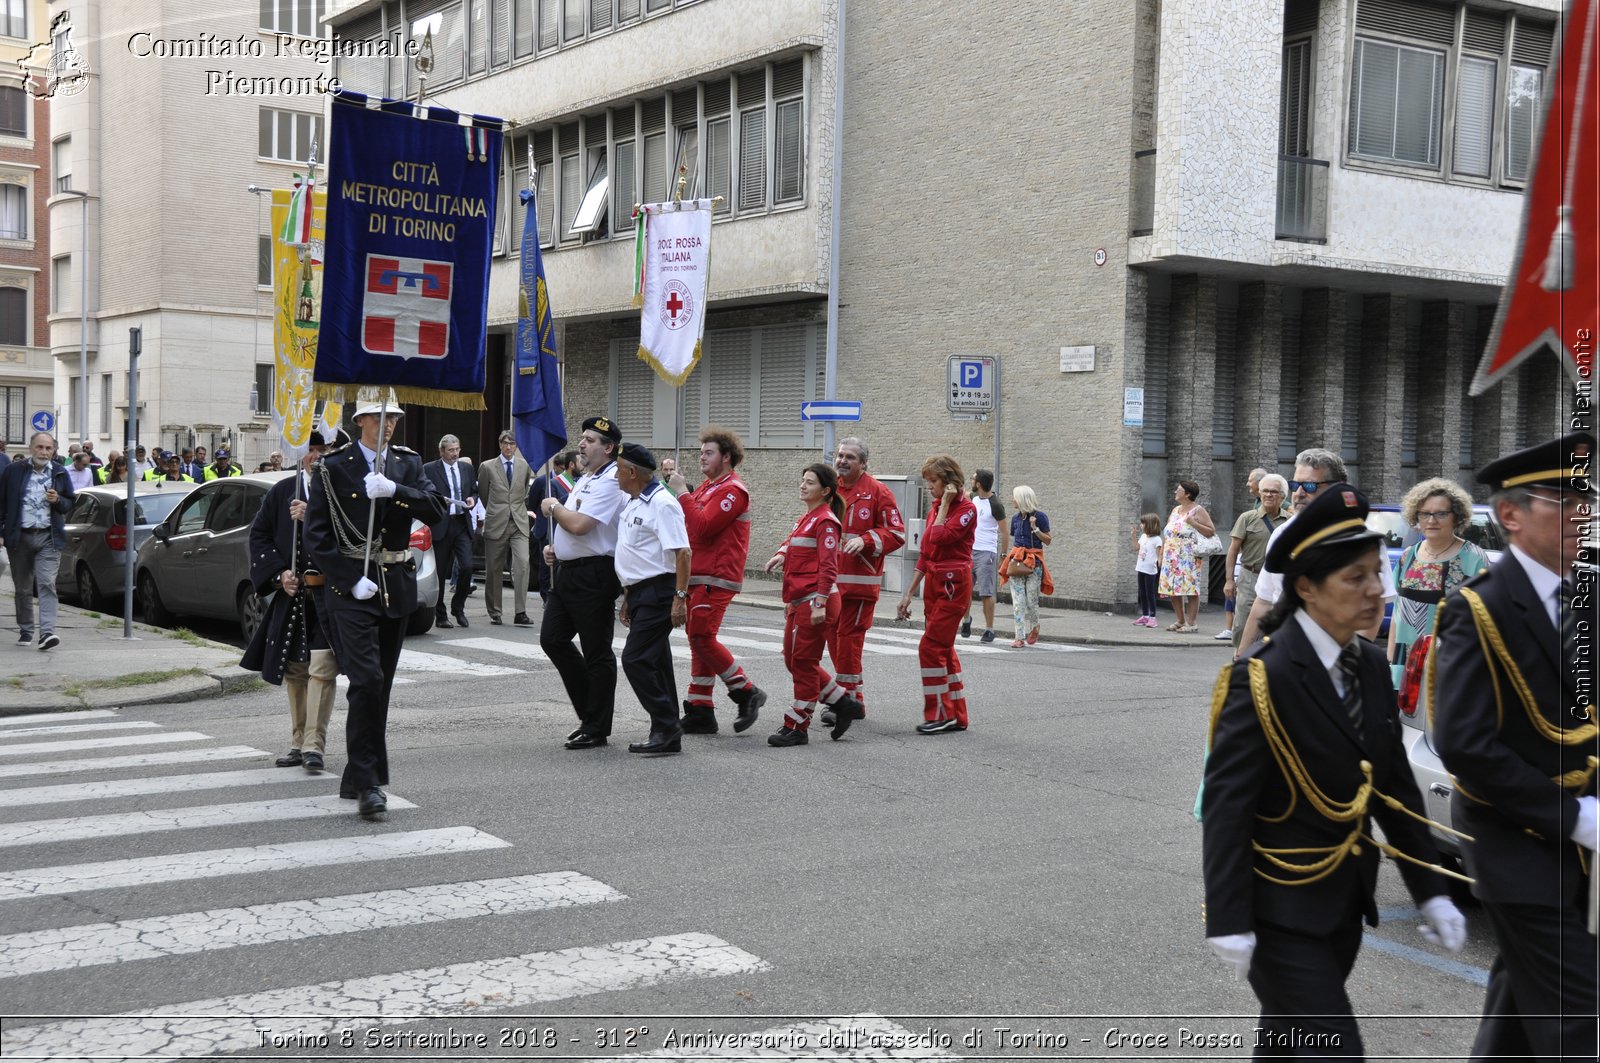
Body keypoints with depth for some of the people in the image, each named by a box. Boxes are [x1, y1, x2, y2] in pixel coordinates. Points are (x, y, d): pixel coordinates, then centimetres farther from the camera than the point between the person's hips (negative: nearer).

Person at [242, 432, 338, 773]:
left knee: (322, 668, -11)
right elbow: (259, 535, 12)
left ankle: (315, 744, -7)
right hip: (291, 593, 4)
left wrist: (312, 517, -20)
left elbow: (356, 533, -15)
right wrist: (278, 573, 0)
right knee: (294, 671, 11)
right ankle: (299, 743, 22)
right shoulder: (282, 492, 9)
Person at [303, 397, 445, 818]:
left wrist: (394, 490, -21)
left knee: (379, 685, 11)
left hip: (396, 587, 5)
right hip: (350, 586, -5)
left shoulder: (408, 464, 9)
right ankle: (367, 783, -12)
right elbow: (317, 535, -5)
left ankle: (357, 778, 23)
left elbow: (436, 511, -6)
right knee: (366, 681, -16)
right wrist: (353, 579, -14)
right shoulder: (333, 467, -2)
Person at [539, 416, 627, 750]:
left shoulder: (609, 483, -15)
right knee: (552, 638, 10)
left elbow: (579, 524, -25)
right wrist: (555, 546, 10)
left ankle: (596, 729, 8)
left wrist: (554, 507, -8)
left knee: (597, 653, -1)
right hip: (568, 570, 10)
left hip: (594, 575, -10)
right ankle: (590, 712, 21)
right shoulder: (585, 480, 17)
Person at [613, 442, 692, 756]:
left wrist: (680, 597, -24)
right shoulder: (632, 503, 16)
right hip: (640, 592, 10)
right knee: (654, 663, 11)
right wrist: (628, 597, 24)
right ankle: (667, 735, 15)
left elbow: (682, 552, -21)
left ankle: (666, 727, -7)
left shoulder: (661, 504, -15)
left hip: (658, 592, -10)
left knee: (635, 659, -13)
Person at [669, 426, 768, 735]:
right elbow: (692, 525, 17)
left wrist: (682, 493, -15)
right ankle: (700, 713, 11)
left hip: (715, 578, -10)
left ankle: (747, 693, 0)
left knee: (702, 638, -13)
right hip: (697, 576, 10)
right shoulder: (707, 487, 20)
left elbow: (703, 527, -20)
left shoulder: (732, 490, -10)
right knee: (699, 640, 8)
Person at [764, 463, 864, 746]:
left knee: (803, 663, -3)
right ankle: (844, 703, 20)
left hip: (815, 602, -10)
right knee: (793, 660, 12)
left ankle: (797, 727, 5)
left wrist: (820, 604, -23)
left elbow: (828, 566, -18)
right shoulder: (805, 518, 17)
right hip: (798, 602, 10)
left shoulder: (825, 521, -11)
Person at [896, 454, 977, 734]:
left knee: (930, 647, -12)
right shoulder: (936, 508, 14)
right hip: (933, 583, 8)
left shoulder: (966, 509, -10)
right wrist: (909, 592, 16)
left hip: (953, 585, -8)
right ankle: (957, 716, 16)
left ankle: (940, 715, -5)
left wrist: (945, 503, -15)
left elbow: (940, 537, -24)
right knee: (944, 649, 10)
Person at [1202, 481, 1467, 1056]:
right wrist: (1229, 922, -22)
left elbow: (1396, 785, 9)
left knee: (1288, 1043, 20)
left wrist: (1429, 890, 6)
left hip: (1344, 902, 7)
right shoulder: (1261, 677, -20)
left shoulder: (1370, 666, 4)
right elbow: (1225, 804, -20)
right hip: (1280, 909, -7)